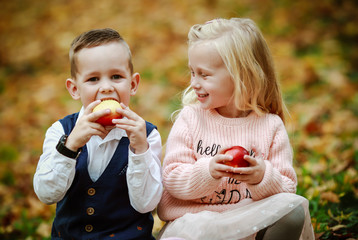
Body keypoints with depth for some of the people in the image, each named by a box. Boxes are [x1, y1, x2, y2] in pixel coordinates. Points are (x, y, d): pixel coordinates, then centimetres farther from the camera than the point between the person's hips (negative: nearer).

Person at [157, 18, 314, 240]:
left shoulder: (271, 126, -1)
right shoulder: (190, 118, 0)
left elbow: (286, 191, -2)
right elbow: (171, 178, -5)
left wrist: (263, 178, -24)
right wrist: (207, 172, -25)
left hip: (250, 221, 3)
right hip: (192, 218, -2)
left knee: (295, 209, -26)